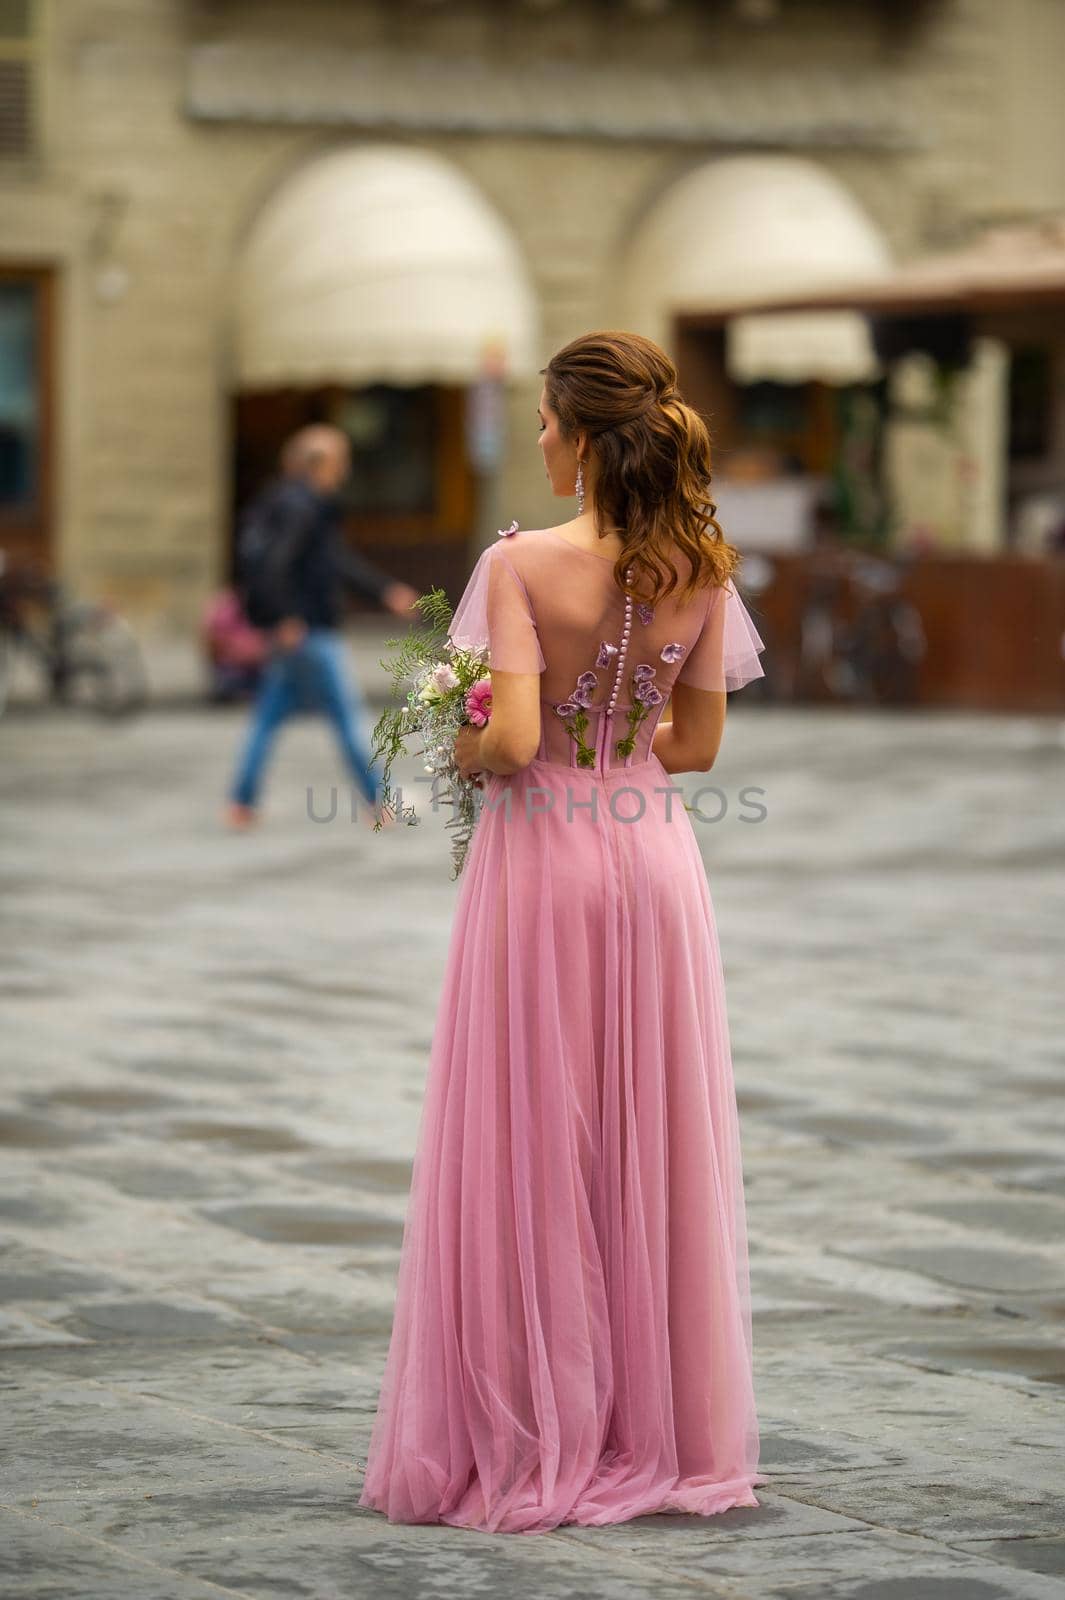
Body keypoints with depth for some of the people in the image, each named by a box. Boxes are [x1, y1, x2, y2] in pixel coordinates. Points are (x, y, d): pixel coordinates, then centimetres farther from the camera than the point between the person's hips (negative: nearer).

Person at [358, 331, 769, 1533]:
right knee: (654, 1148, 12)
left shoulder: (523, 564, -15)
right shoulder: (702, 571, -1)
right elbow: (697, 743, 5)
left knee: (530, 1154, 5)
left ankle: (531, 1443, 9)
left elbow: (511, 738, -21)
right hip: (652, 855, 4)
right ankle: (667, 1432, 18)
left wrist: (459, 755, 0)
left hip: (541, 855, -4)